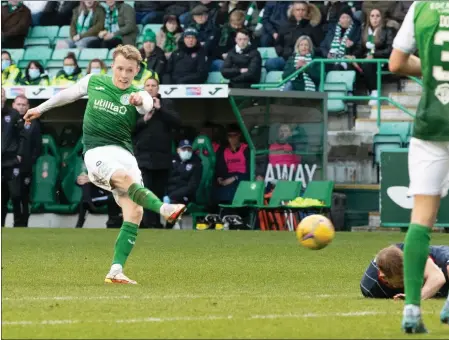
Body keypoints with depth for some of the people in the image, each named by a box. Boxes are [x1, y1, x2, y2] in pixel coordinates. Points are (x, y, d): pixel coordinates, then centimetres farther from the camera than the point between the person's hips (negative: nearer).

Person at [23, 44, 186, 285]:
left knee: (134, 213, -13)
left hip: (124, 152, 2)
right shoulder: (93, 82, 7)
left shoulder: (137, 95, 3)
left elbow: (148, 106, -22)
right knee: (126, 178, -34)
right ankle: (165, 210, -57)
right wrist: (41, 108, 37)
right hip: (97, 151, -2)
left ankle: (116, 271, -11)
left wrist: (141, 100, -47)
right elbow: (68, 94, 26)